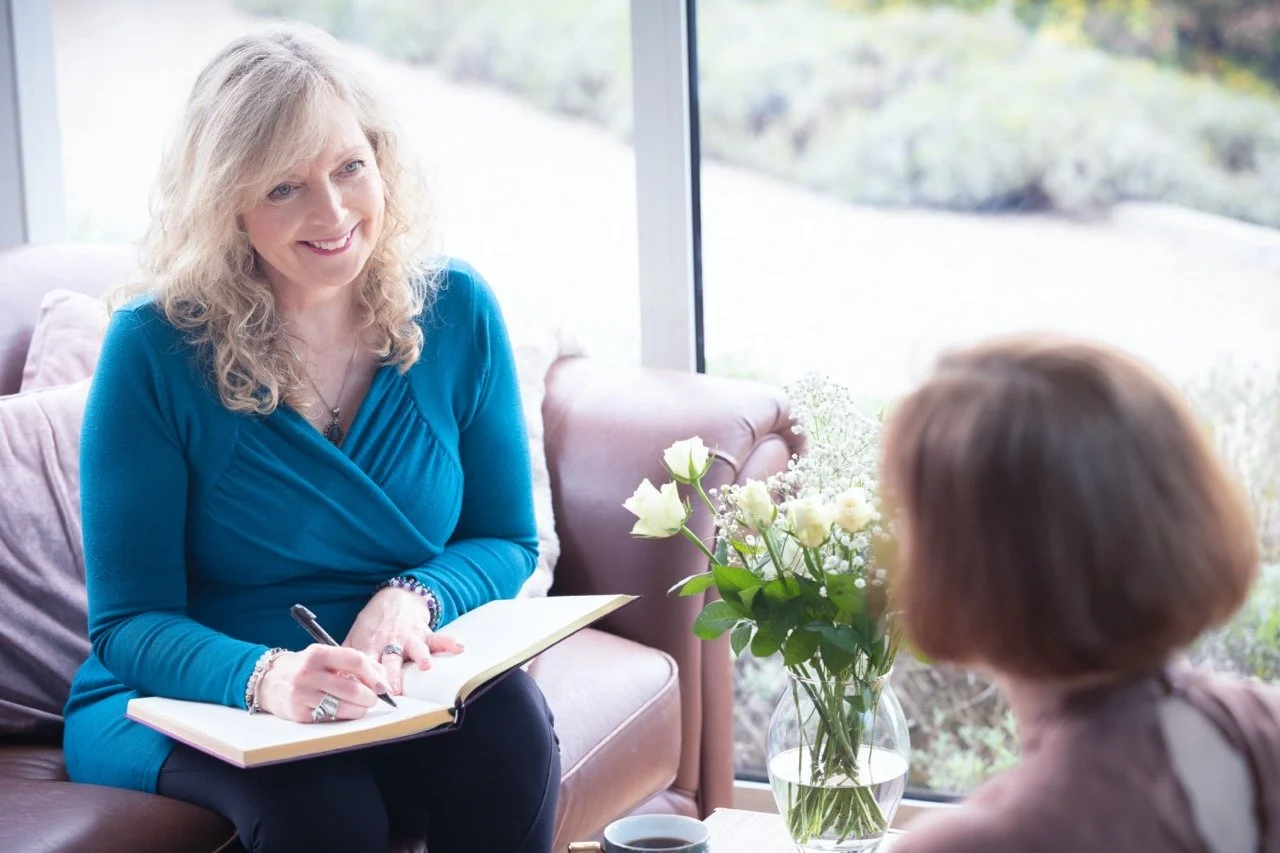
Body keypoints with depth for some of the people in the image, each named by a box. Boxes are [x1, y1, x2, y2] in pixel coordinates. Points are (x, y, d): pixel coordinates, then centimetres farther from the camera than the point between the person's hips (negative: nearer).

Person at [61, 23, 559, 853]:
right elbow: (129, 622, -12)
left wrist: (414, 597, -17)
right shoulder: (154, 349, -12)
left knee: (509, 728, -29)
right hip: (183, 701, -3)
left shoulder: (457, 314, -1)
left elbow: (507, 542, 7)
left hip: (401, 686, 4)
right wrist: (267, 679, -34)